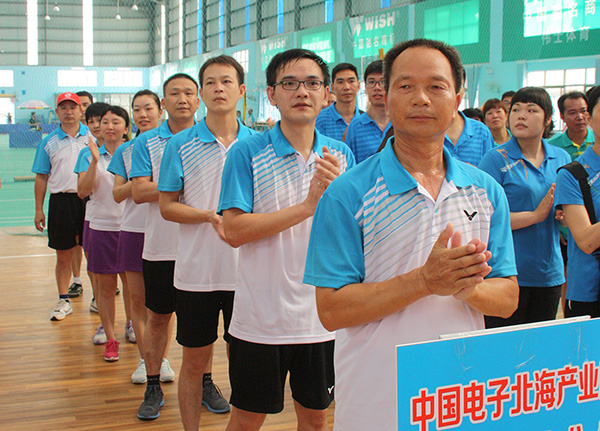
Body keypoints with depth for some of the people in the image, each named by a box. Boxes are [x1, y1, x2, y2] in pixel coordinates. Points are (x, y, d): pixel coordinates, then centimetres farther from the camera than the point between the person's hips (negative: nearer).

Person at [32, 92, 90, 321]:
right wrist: (39, 210, 6)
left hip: (89, 199, -1)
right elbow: (41, 177, 10)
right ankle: (63, 300, 16)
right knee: (63, 256, 6)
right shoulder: (48, 143, 8)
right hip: (61, 201, 1)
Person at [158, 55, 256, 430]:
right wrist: (212, 216, -16)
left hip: (246, 270, 1)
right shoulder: (181, 145, 1)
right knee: (194, 361, 8)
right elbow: (167, 205, 0)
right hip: (196, 271, 0)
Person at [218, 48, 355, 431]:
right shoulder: (247, 153, -8)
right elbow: (234, 230, -16)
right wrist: (308, 205, -21)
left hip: (323, 315, 3)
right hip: (260, 317, -3)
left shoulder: (341, 155, 3)